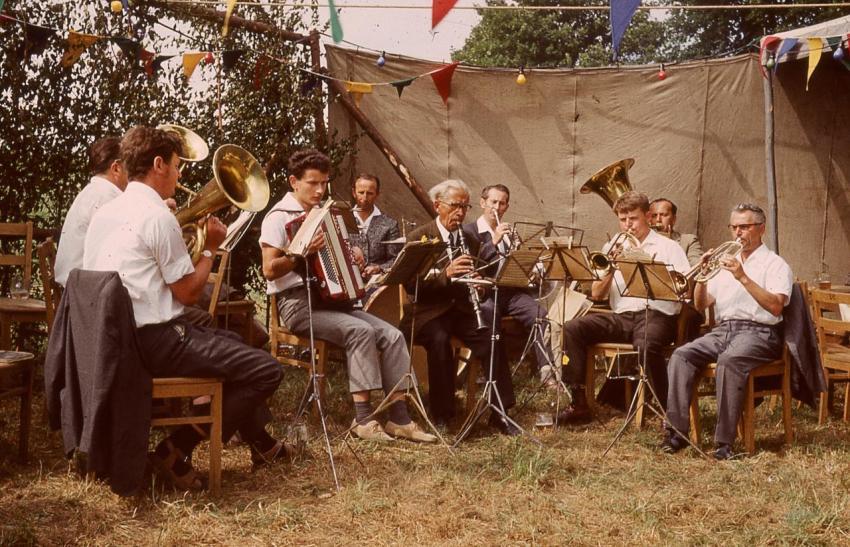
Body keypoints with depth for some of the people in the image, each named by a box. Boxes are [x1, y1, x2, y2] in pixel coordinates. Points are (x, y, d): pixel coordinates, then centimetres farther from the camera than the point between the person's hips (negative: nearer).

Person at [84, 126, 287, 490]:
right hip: (157, 343, -10)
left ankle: (259, 440, 34)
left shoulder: (104, 213, 10)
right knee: (266, 370, -10)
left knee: (234, 345, 28)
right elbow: (188, 292, -14)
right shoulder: (158, 216, -17)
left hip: (118, 338, 10)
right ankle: (178, 450, -5)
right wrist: (211, 248, 2)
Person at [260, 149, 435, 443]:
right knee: (360, 331, -31)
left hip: (330, 299, 8)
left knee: (391, 335, -12)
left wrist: (350, 257, 12)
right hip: (297, 304, -8)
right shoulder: (279, 216, -7)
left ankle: (399, 418, -13)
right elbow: (269, 270, -16)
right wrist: (303, 253, -30)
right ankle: (363, 418, -26)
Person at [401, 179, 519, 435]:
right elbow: (411, 285, -12)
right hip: (428, 311, -4)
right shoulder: (418, 238, -2)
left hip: (462, 308, 4)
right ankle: (441, 415, -21)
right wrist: (445, 273, -27)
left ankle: (500, 412, -16)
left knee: (491, 337, -24)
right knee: (440, 341, -35)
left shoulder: (471, 239, 13)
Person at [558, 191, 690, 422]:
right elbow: (596, 295, 13)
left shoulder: (668, 247, 10)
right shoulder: (612, 248, 20)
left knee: (645, 344, -39)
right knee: (572, 330, -18)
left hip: (656, 315, -4)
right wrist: (610, 268, -4)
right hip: (620, 317, 4)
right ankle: (579, 403, -14)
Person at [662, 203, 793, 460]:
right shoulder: (725, 261, 23)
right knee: (681, 356, -21)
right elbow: (700, 304, 18)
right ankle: (677, 431, -23)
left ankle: (725, 441, -33)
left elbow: (775, 307, -13)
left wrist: (743, 278, -19)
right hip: (722, 330, 6)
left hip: (758, 333, -5)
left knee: (729, 360, -36)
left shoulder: (775, 264, 5)